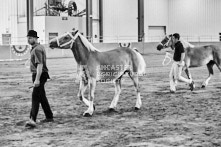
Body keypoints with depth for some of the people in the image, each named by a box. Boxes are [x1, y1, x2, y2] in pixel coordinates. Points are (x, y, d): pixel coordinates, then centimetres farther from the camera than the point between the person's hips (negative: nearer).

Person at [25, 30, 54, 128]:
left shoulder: (37, 49, -16)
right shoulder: (34, 48, 18)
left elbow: (40, 65, -24)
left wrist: (37, 79, -30)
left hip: (40, 75, -11)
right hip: (36, 75, 11)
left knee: (35, 97, -18)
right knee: (42, 97, 16)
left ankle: (32, 120, -26)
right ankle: (49, 117, 24)